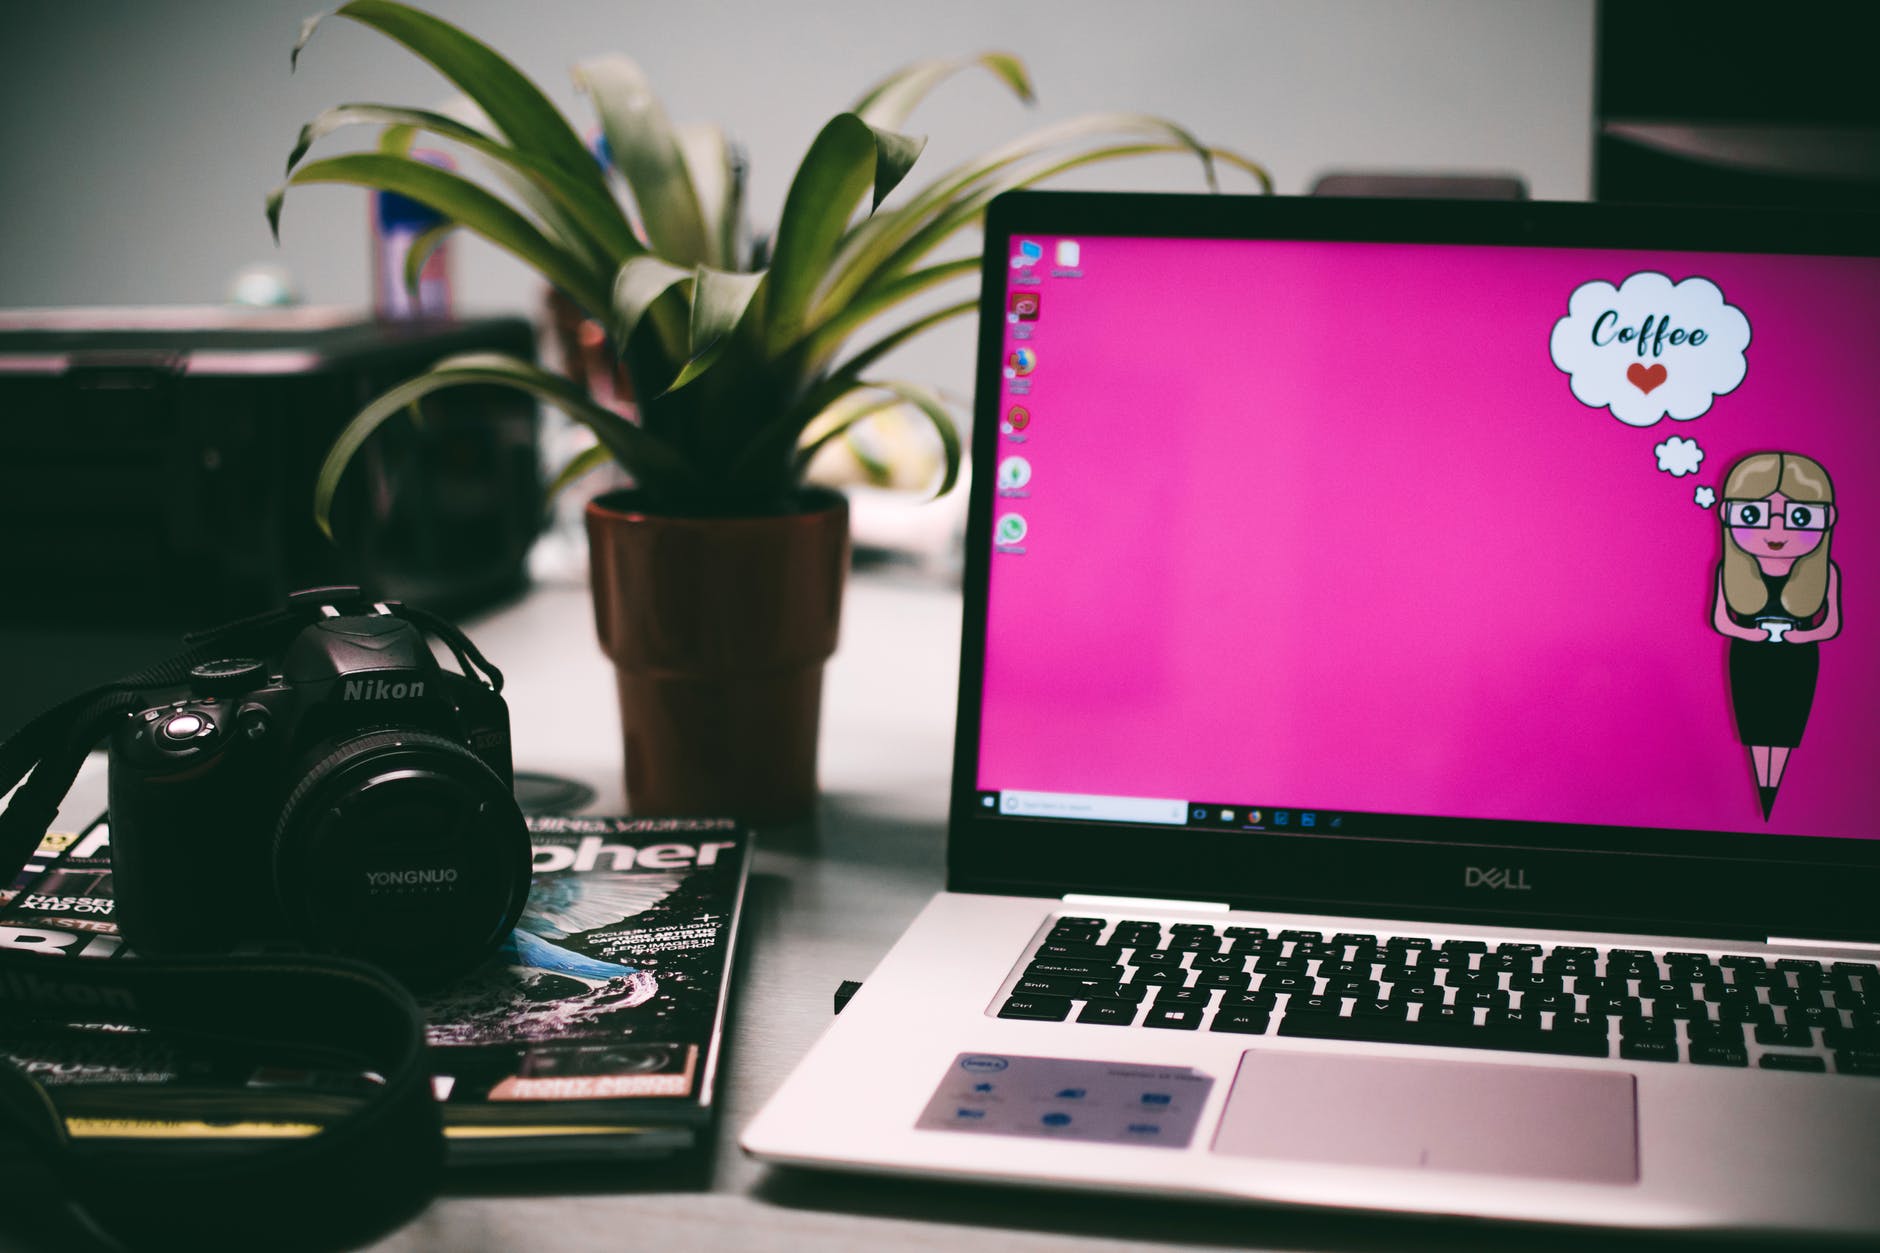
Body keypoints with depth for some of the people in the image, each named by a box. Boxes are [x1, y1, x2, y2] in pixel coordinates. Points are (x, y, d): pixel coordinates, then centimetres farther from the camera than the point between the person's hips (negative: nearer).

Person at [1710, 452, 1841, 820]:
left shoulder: (1825, 574, -11)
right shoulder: (1730, 572, -12)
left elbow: (1831, 624, -4)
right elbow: (1720, 620, -5)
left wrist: (1802, 636, -21)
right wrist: (1748, 634, -21)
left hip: (1797, 663, 0)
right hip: (1750, 662, 0)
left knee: (1784, 726, 10)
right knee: (1757, 726, 10)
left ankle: (1772, 795, 22)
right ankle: (1762, 793, 24)